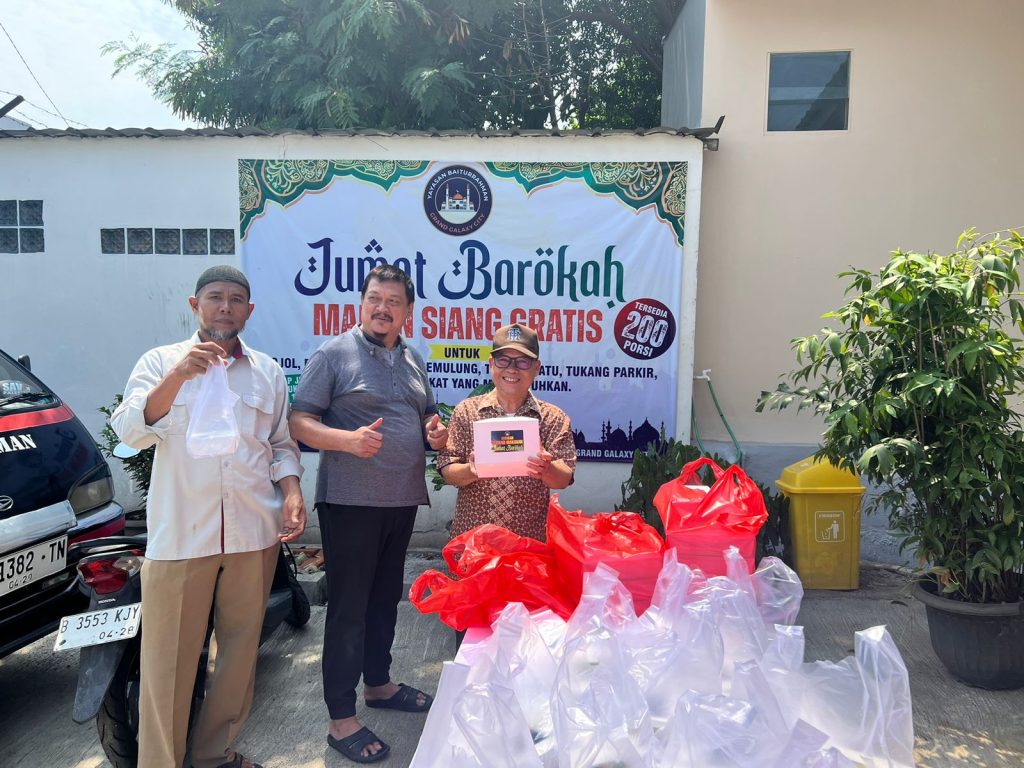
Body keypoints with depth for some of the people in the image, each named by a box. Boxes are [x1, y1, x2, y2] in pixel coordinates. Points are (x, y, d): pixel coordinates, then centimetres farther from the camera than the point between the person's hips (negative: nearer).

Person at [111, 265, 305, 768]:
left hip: (254, 533, 3)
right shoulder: (162, 361, 4)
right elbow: (130, 431, -10)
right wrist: (179, 376, -24)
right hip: (180, 534, -3)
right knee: (169, 658, 1)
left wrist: (292, 492, -2)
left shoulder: (267, 371, 12)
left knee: (240, 649, 12)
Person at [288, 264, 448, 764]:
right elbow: (299, 422, -10)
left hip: (402, 499, 6)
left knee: (386, 598, 19)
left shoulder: (412, 361, 13)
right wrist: (347, 438, -27)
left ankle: (378, 684, 38)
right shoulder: (334, 354, -6)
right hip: (350, 501, -6)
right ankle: (341, 719, 14)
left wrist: (435, 432, 0)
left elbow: (427, 416, 24)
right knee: (349, 607, 1)